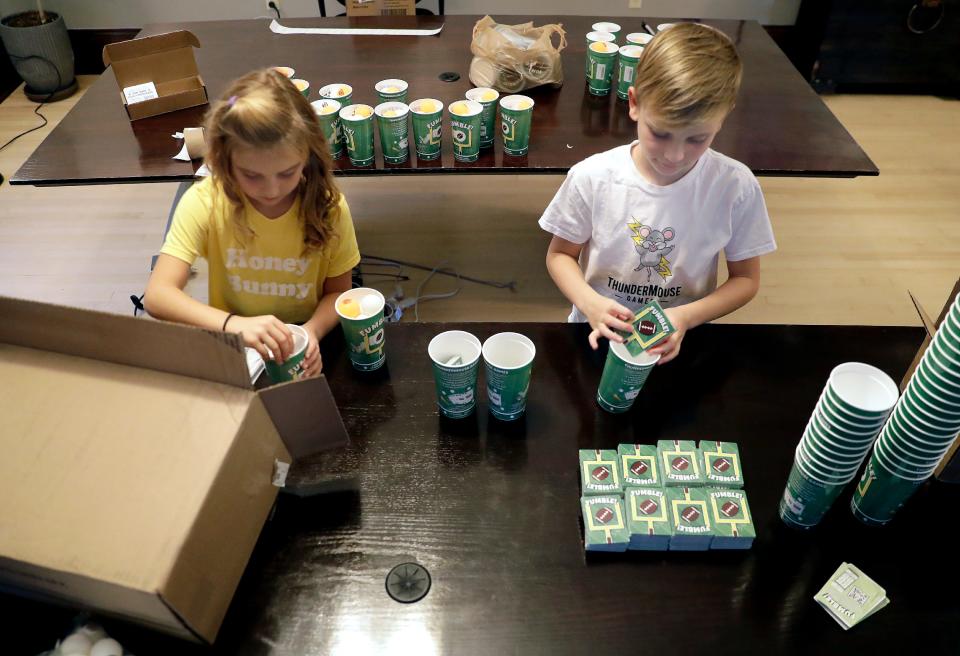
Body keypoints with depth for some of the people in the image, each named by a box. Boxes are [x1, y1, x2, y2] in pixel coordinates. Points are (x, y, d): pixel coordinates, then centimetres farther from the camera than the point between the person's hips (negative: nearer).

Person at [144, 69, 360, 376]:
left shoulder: (327, 206, -13)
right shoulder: (205, 202, -15)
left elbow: (337, 292, -2)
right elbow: (157, 296, -21)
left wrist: (313, 330, -23)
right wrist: (234, 324, -38)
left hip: (303, 350, 0)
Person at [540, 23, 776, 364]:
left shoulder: (736, 187, -12)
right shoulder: (592, 177, -14)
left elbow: (745, 279, 0)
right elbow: (560, 254, 1)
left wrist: (687, 317, -18)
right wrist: (590, 303, -19)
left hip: (680, 344, 1)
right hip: (598, 335, 0)